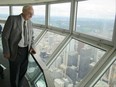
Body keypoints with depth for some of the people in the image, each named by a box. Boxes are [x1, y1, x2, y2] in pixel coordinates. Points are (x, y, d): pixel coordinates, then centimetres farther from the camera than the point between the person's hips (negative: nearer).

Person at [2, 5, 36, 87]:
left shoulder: (30, 22, 6)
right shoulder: (12, 19, -12)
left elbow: (31, 37, 16)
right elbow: (5, 36, -12)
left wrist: (31, 47, -1)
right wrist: (6, 52, -13)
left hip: (26, 51, 6)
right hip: (15, 51, -5)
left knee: (23, 71, 19)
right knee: (14, 72, 11)